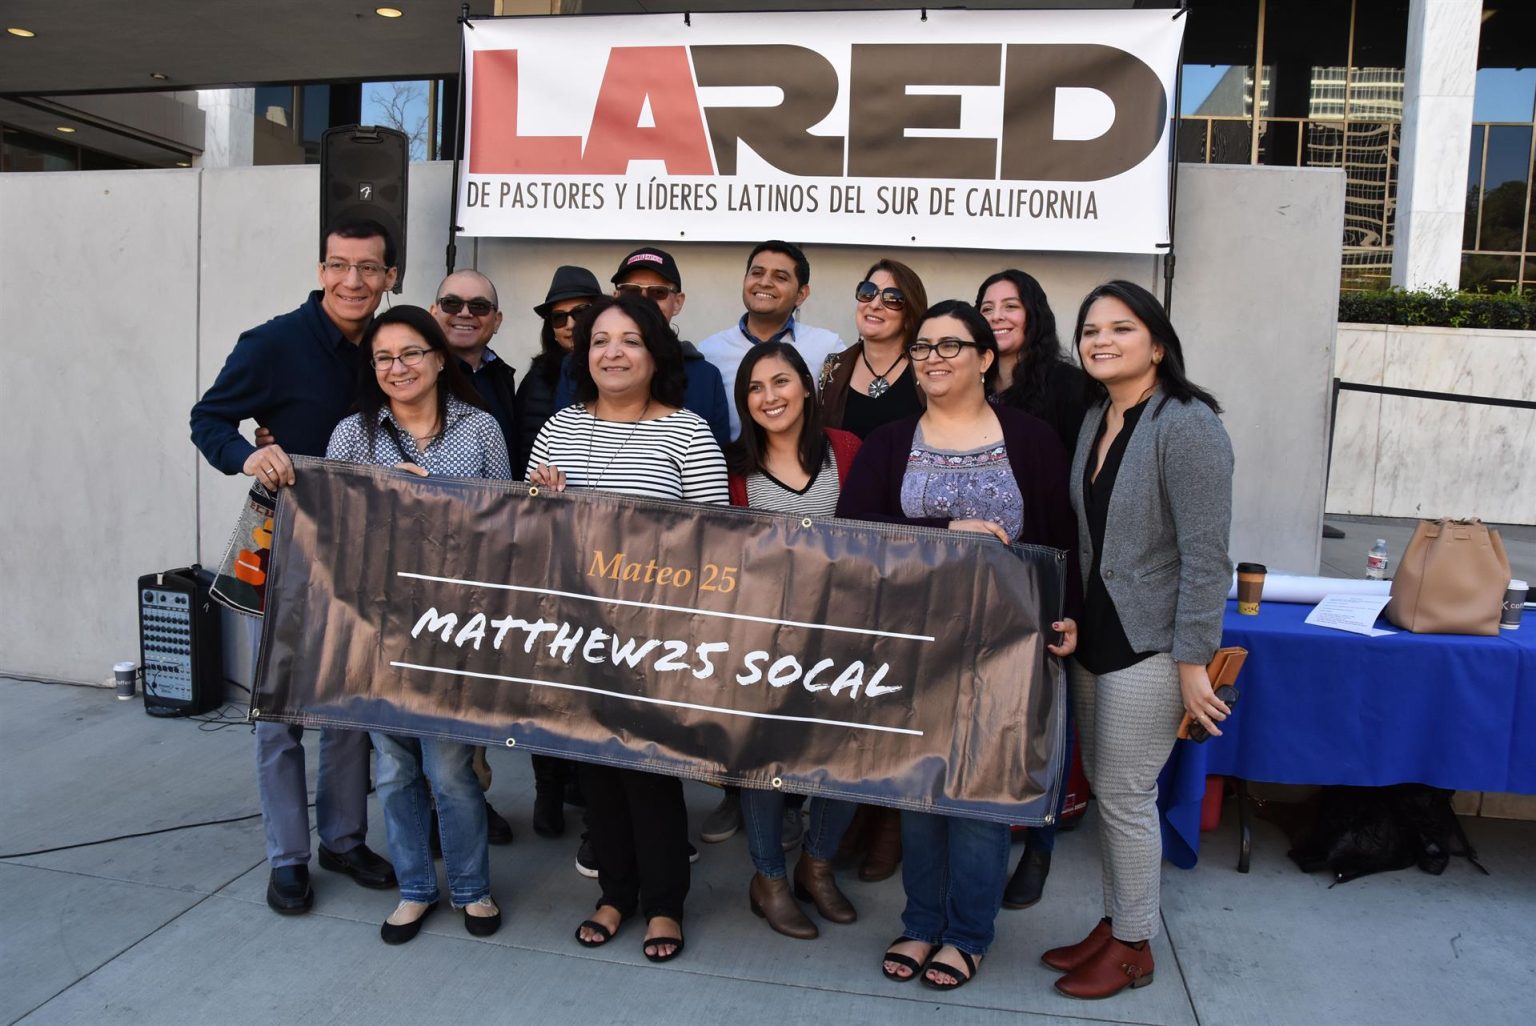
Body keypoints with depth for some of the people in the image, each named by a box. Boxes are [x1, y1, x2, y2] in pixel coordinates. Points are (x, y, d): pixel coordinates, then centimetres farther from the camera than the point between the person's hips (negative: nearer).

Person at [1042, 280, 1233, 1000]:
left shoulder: (1187, 425, -16)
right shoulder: (1095, 420, 9)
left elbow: (1205, 556, -19)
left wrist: (1193, 661, -20)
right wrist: (1070, 622, 12)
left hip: (1148, 644, -8)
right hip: (1094, 637, 8)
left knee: (1126, 796, 2)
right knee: (1103, 786, 16)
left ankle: (1132, 948, 21)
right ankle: (1114, 923, 32)